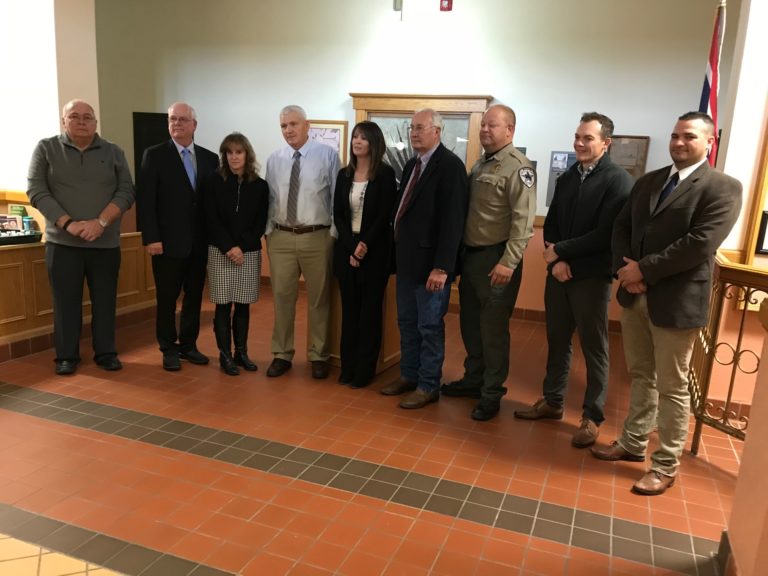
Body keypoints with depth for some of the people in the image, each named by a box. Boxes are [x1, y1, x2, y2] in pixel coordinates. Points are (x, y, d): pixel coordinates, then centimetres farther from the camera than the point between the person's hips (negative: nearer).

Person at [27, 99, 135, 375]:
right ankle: (66, 356, 16)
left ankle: (106, 352, 18)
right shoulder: (46, 149, 5)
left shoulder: (113, 152, 7)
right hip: (62, 242, -1)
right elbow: (36, 191, -3)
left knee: (105, 301, 6)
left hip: (106, 243, 1)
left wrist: (101, 222, -15)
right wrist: (68, 223, -15)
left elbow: (126, 191, -1)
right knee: (66, 302, 4)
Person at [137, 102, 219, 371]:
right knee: (167, 299, 5)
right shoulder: (154, 155, -1)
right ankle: (169, 349, 18)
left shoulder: (210, 158, 9)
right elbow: (145, 200, -6)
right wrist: (151, 238, -13)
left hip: (200, 242, 3)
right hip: (168, 241, -3)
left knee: (194, 296, 10)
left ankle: (188, 345, 24)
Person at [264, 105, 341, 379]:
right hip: (280, 237, 3)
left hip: (318, 237, -2)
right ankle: (282, 354, 23)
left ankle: (318, 356, 22)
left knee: (319, 299, 7)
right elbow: (270, 199, 11)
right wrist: (268, 230, 6)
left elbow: (337, 196, -3)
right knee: (282, 297, 9)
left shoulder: (327, 154, -2)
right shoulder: (274, 160, 7)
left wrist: (335, 233, -5)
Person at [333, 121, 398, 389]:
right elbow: (338, 215, 5)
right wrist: (351, 247, -7)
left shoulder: (385, 174, -4)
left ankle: (365, 370, 12)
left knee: (370, 310, 3)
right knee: (349, 309, 8)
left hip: (374, 251, -4)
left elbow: (385, 216, -9)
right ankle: (348, 367, 17)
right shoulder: (344, 175, 9)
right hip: (346, 249, 4)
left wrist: (365, 244, -15)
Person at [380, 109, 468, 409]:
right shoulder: (411, 165, 14)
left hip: (430, 262, -8)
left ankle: (428, 386, 16)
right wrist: (398, 250, 10)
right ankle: (409, 375, 31)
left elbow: (452, 220, -19)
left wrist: (441, 266, -23)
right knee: (407, 322, 16)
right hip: (407, 258, 8)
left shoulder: (450, 165, -12)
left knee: (430, 326, 2)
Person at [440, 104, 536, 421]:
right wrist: (462, 251, 11)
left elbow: (523, 219, -18)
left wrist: (508, 262, -23)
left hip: (496, 258, -8)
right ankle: (473, 379, 33)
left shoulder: (518, 166, -11)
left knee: (493, 328, 2)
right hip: (470, 254, 8)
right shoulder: (480, 164, 14)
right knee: (470, 324, 16)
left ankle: (491, 394, 16)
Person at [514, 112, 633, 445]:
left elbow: (605, 235, -16)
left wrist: (560, 250, -11)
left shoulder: (618, 180, -8)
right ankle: (552, 401, 29)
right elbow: (550, 224, 11)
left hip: (592, 277, -6)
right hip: (558, 273, 6)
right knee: (557, 341, 14)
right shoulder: (566, 178, 13)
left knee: (593, 349, 4)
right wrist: (556, 261, -7)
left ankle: (592, 417, 16)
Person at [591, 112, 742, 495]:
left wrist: (643, 270, -16)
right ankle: (633, 443, 33)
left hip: (676, 301, -6)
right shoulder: (648, 181, 12)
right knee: (640, 377, 18)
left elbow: (700, 245, -19)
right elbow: (621, 227, 9)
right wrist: (625, 270, -8)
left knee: (672, 388, 4)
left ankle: (665, 466, 17)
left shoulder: (723, 188, -8)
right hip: (634, 296, 6)